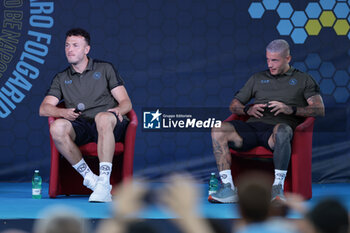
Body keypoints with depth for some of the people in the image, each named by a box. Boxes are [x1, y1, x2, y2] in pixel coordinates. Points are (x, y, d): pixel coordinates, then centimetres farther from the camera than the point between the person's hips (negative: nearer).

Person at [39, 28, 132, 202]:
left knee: (103, 117, -40)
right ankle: (89, 177, -23)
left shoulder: (105, 69, 17)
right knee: (57, 127, -32)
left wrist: (118, 110, -15)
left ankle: (104, 184, -47)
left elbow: (126, 102, 10)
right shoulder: (61, 78, 23)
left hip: (111, 125, -2)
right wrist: (64, 112, -12)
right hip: (80, 127, 2)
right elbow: (44, 108, 10)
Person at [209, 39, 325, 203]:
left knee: (282, 130, -42)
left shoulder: (303, 79, 18)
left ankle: (278, 188, -40)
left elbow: (319, 109, 4)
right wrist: (248, 109, 1)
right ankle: (228, 188, -28)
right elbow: (234, 105, 26)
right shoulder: (257, 78, 28)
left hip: (274, 132, -4)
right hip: (252, 126, 4)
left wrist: (290, 109, -12)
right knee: (218, 130, -24)